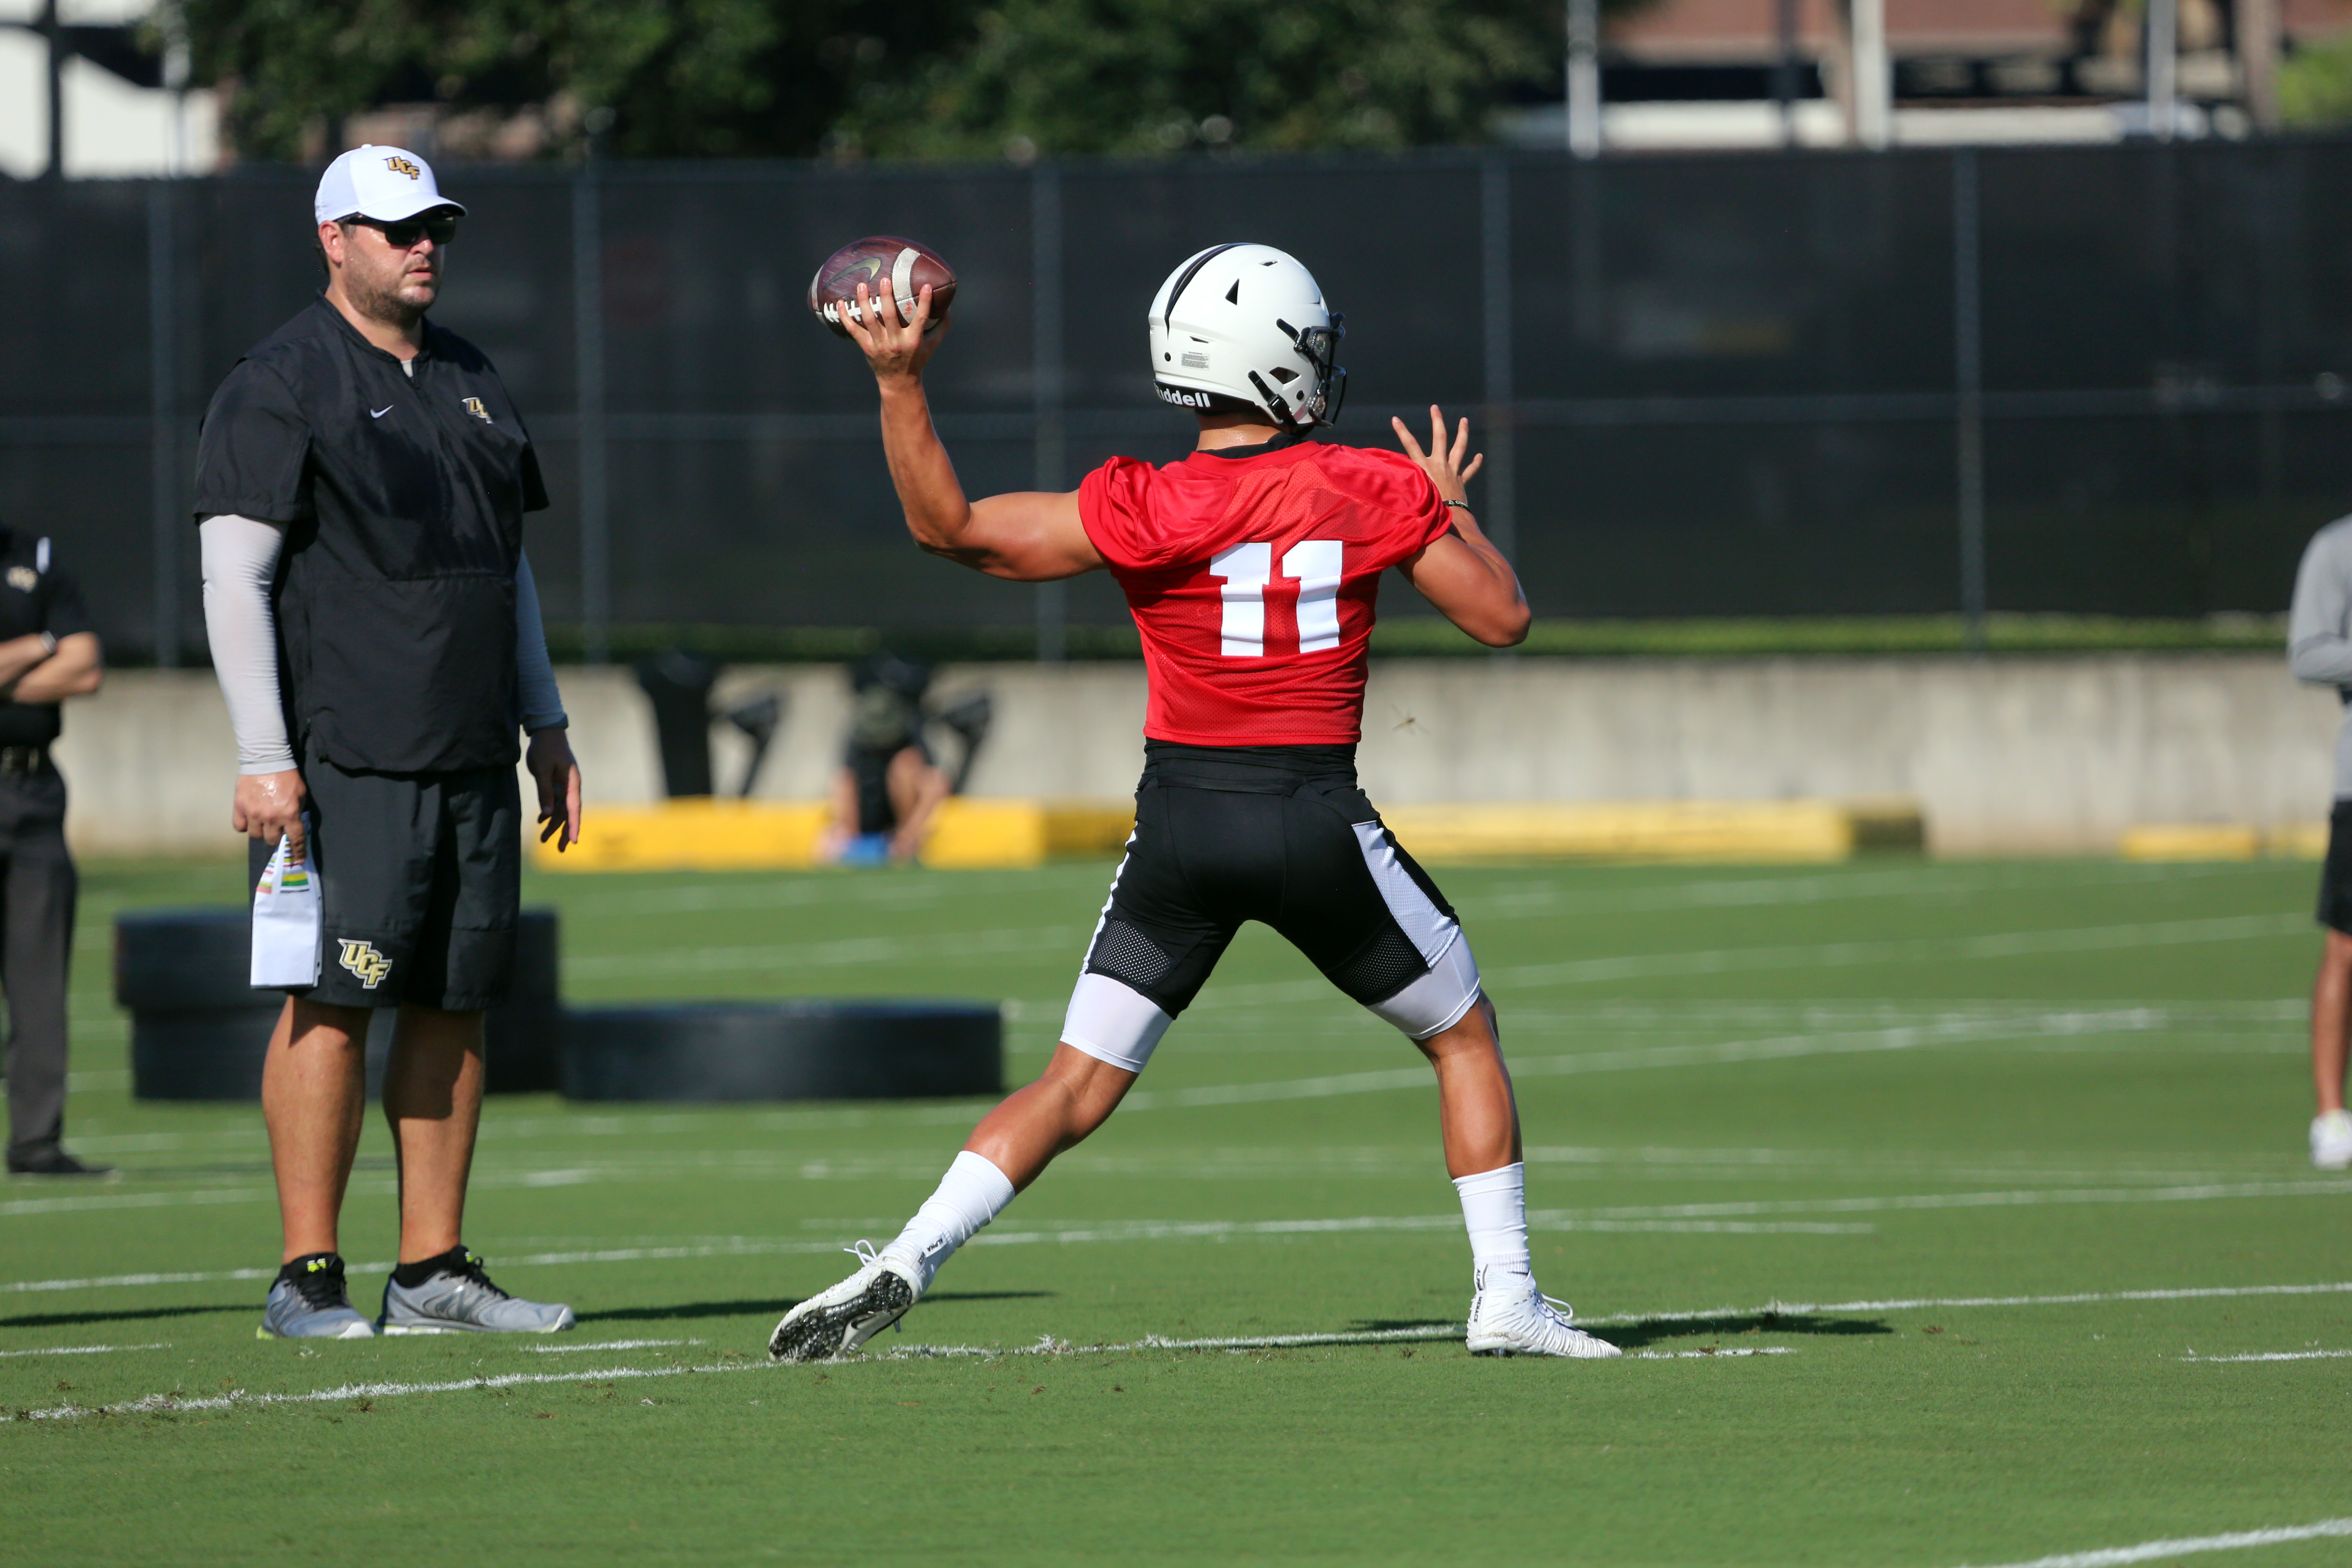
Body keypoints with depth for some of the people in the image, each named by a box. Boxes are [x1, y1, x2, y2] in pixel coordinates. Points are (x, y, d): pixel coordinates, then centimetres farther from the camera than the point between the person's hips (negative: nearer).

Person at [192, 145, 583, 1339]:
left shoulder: (470, 381, 18)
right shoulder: (277, 387, -5)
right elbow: (234, 575, -10)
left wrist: (546, 725, 20)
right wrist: (262, 760, -16)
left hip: (473, 761, 7)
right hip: (346, 760, -7)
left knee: (455, 1005, 6)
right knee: (335, 1004, -11)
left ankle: (432, 1273, 10)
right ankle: (307, 1279, -9)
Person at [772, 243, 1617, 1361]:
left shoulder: (1147, 512, -8)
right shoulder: (1371, 493, -6)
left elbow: (948, 527, -7)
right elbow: (1501, 618, 4)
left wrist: (900, 386, -6)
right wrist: (1450, 510, 20)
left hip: (1180, 825, 1)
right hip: (1317, 824, -1)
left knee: (1075, 1089, 7)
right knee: (1465, 1037, 20)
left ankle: (906, 1262, -8)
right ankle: (1505, 1299, 18)